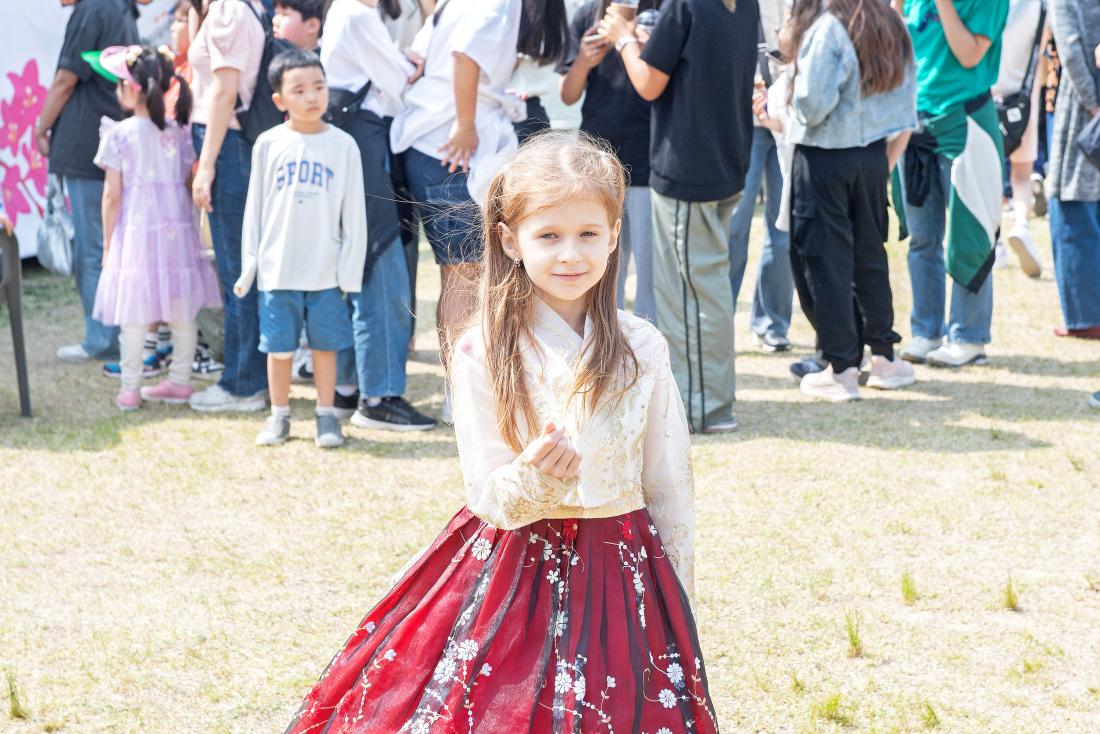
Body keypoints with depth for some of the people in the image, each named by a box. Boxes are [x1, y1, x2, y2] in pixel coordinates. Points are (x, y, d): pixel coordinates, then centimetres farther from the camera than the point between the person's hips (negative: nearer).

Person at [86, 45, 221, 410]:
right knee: (182, 313, 11)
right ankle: (180, 381, 20)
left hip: (136, 231, -4)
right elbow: (188, 185, 9)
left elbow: (112, 196, -7)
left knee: (133, 316, 0)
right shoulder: (180, 132, 4)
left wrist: (107, 243, 2)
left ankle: (129, 390, 5)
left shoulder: (118, 135, -8)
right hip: (177, 228, 4)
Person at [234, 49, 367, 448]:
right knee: (278, 346, 7)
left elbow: (354, 215, 1)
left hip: (326, 270, 0)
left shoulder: (343, 145, -1)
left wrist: (350, 271, -2)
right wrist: (249, 265, 3)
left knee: (325, 344, 7)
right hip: (277, 267, 1)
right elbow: (255, 208, 5)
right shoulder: (269, 144, 0)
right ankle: (279, 415, 21)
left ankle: (326, 415, 19)